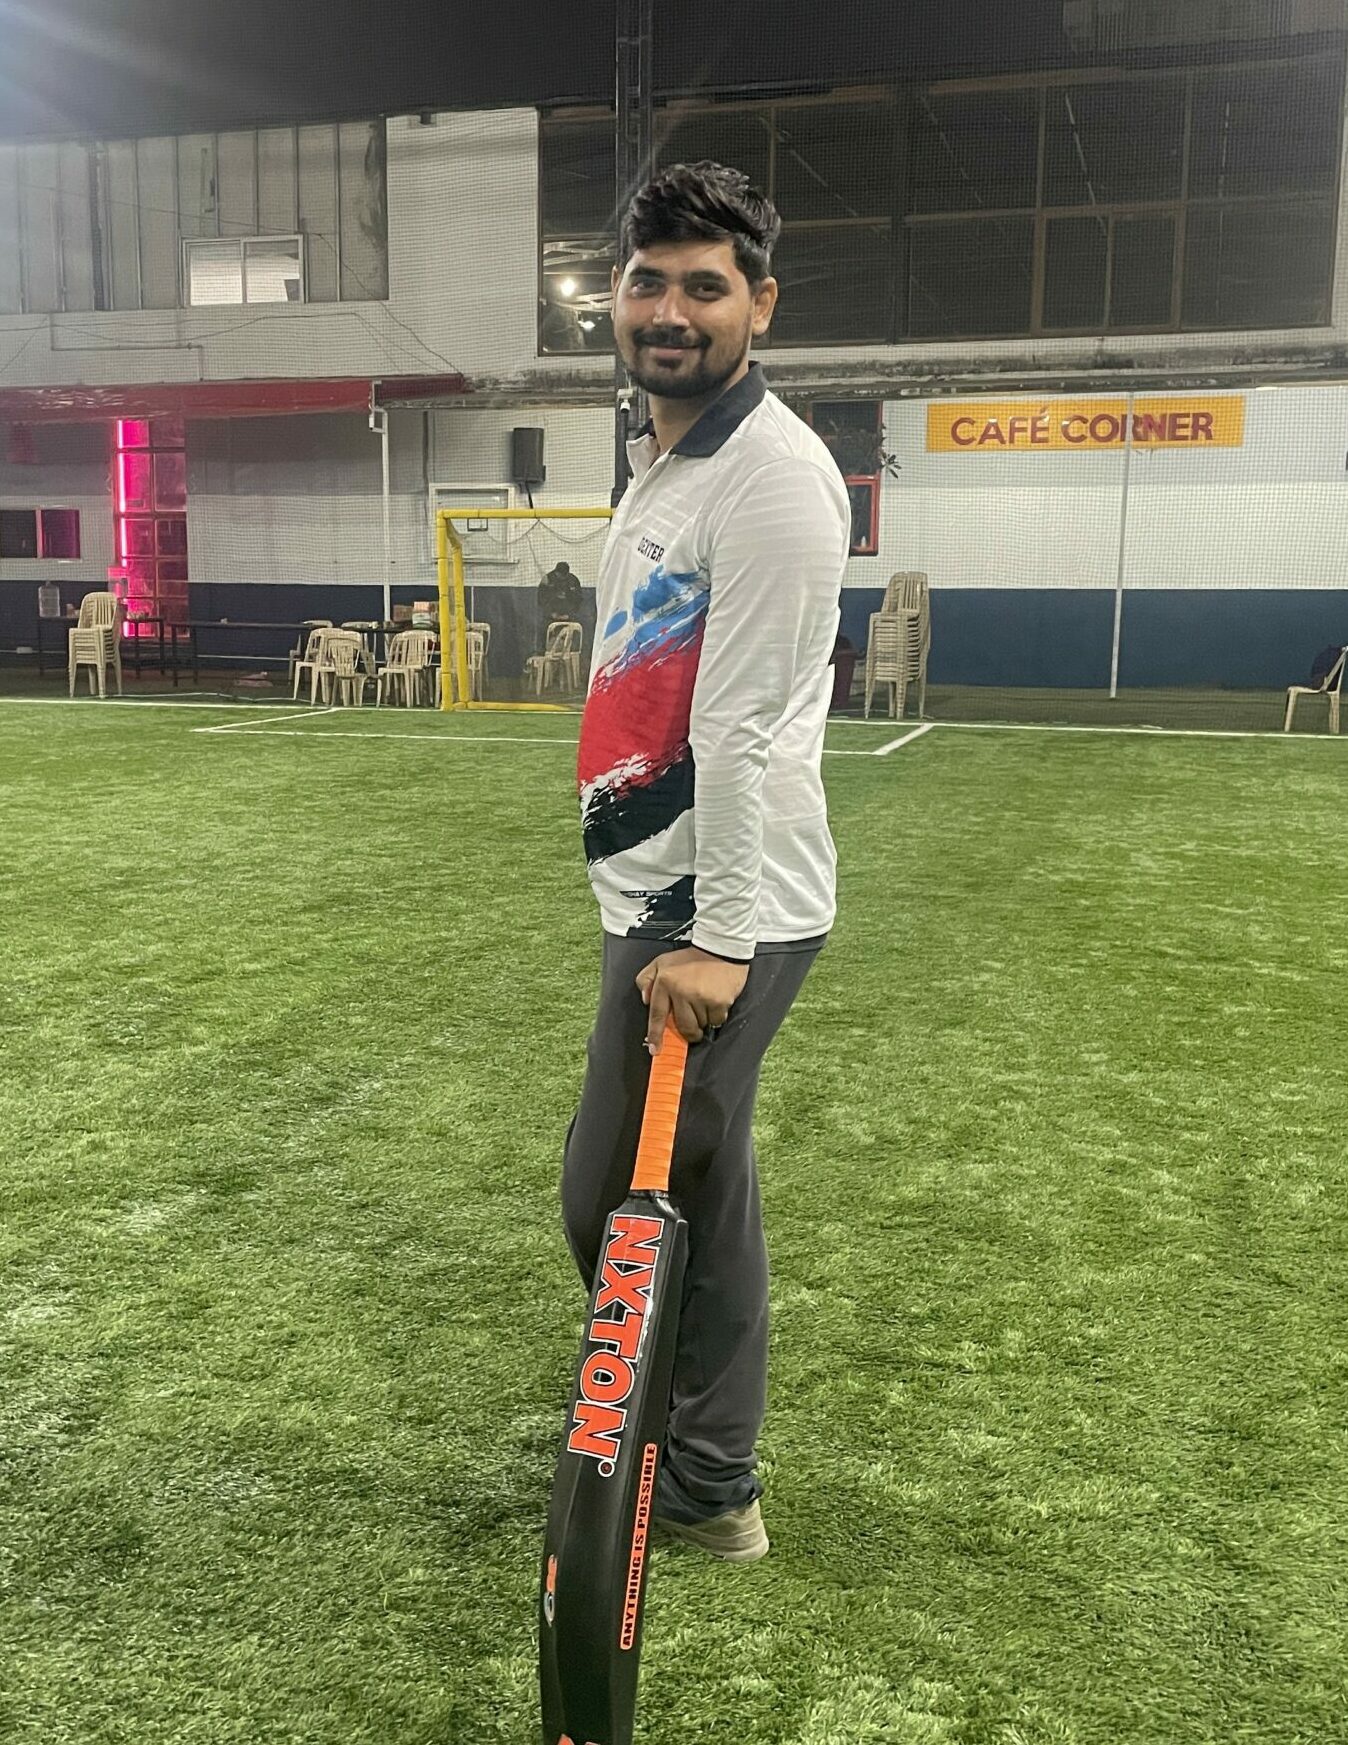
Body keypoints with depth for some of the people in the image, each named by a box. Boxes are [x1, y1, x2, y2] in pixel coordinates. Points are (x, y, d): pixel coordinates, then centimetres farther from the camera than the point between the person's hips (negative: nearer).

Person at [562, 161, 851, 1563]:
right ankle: (708, 1470, 34)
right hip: (663, 894, 10)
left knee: (617, 1205, -2)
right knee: (687, 1194, 17)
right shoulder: (658, 467, 18)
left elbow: (742, 727, -20)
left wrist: (716, 936, -21)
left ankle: (701, 1487, 18)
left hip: (718, 910, -10)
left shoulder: (769, 473, -14)